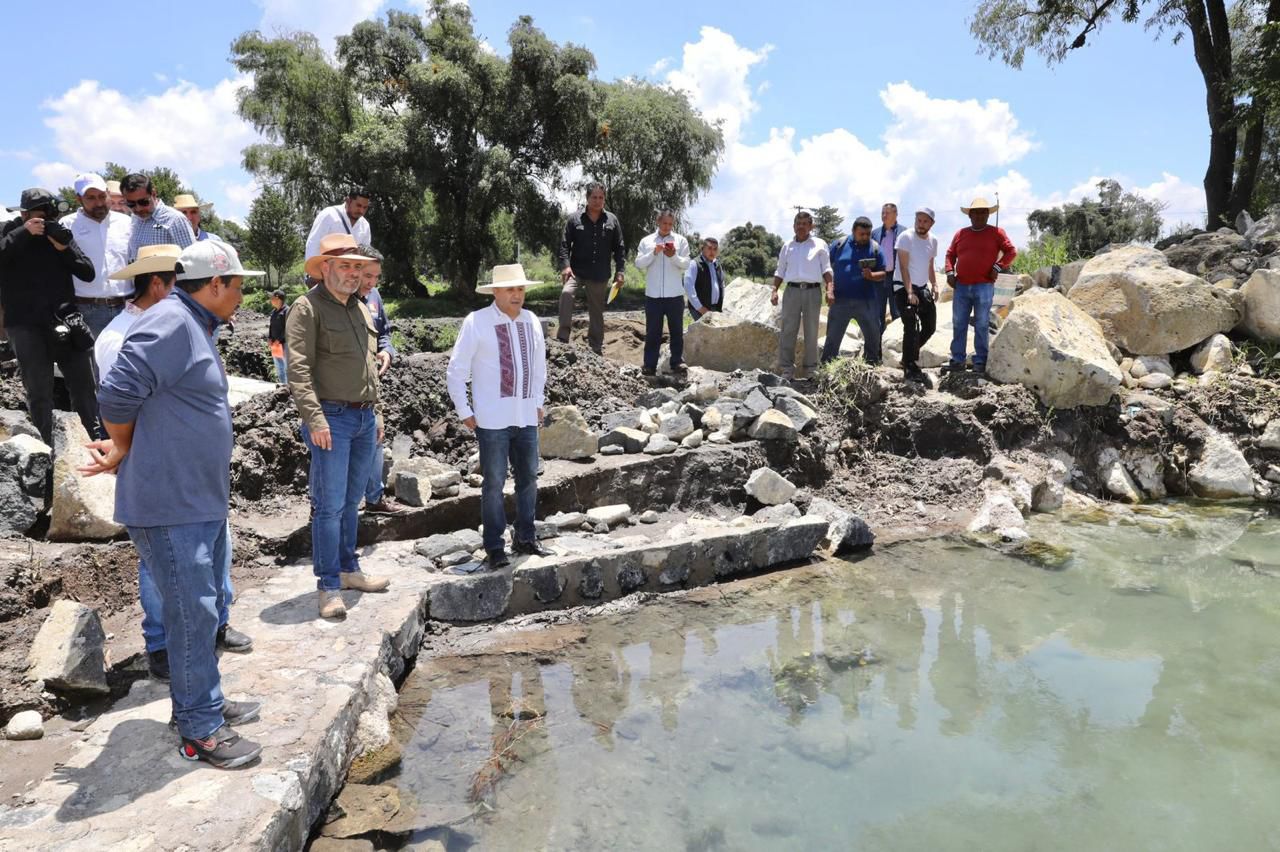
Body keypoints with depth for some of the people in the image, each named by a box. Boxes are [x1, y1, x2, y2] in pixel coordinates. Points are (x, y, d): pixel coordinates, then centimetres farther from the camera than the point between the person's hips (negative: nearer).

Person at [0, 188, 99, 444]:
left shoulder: (59, 232, 8)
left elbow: (88, 274, 3)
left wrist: (65, 248, -11)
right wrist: (23, 233, -18)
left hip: (64, 322, 2)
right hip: (25, 325, -2)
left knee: (84, 386, 7)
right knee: (39, 392, 1)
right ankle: (45, 448, 10)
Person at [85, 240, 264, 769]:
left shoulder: (197, 329, 15)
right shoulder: (170, 323, -17)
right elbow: (118, 394, -22)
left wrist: (122, 450, 4)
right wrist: (124, 450, -4)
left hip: (204, 499, 10)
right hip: (170, 503, -10)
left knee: (205, 606, 18)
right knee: (193, 615, -2)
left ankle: (205, 702, 33)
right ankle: (200, 731, 10)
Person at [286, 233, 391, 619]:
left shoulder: (361, 309, 17)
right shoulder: (307, 308, -7)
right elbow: (299, 369, -15)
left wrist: (376, 412, 19)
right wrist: (315, 418, -21)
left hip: (365, 418, 8)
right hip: (332, 419, -7)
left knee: (351, 502, 15)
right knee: (330, 505, -5)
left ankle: (348, 570, 26)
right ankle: (328, 587, 3)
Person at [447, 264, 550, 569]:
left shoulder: (531, 321, 7)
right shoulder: (476, 323, -8)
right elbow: (456, 372, -5)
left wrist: (538, 403, 14)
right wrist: (465, 413, -4)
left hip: (527, 417, 5)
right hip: (492, 419, -5)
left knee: (528, 478, 13)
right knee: (494, 483, 1)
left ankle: (525, 538, 28)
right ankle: (494, 546, 14)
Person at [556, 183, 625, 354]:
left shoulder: (612, 220, 6)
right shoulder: (575, 219, 1)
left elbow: (619, 248, 7)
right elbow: (565, 244, -1)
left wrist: (620, 271, 0)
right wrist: (565, 265, -15)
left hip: (600, 276, 2)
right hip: (577, 271, -2)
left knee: (597, 313, 9)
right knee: (566, 293, -30)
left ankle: (596, 349, 21)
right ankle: (562, 338, -26)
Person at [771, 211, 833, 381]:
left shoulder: (819, 245, 8)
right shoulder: (787, 246, 15)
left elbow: (826, 269, 3)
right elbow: (780, 271, 16)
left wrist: (830, 289, -10)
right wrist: (774, 290, 4)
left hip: (812, 291, -1)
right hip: (792, 290, 2)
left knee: (811, 332, 4)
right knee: (788, 330, -4)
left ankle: (811, 370, 11)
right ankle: (786, 370, -2)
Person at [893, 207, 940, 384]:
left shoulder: (933, 241, 9)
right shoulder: (906, 237, -11)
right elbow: (904, 267, -15)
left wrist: (934, 285, 3)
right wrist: (910, 292, -22)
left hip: (923, 289, 7)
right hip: (904, 289, -7)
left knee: (930, 327, 11)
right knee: (911, 328, -15)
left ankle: (910, 355, 30)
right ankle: (911, 369, -11)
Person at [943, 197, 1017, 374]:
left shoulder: (996, 233, 4)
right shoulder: (961, 233, 13)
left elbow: (1011, 251, 2)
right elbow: (950, 254, 18)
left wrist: (998, 266, -10)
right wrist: (950, 272, 3)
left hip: (984, 287, -3)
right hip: (961, 287, 3)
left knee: (982, 326, 1)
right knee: (958, 324, 5)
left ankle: (980, 362, 6)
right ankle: (957, 360, 11)